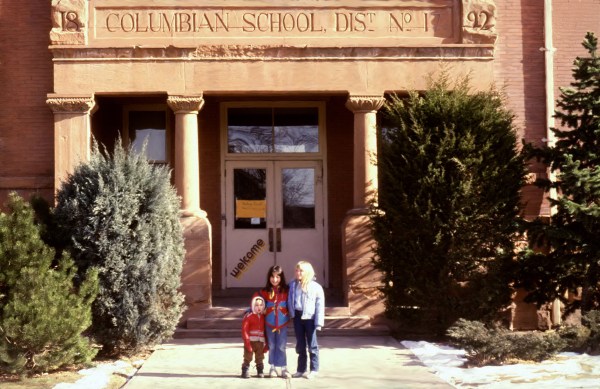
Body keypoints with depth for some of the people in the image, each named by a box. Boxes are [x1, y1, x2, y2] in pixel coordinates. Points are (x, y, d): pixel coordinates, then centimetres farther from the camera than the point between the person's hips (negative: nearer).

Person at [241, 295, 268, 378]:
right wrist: (247, 342, -17)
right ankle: (245, 371, 9)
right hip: (250, 341, -4)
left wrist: (266, 344, 8)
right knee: (247, 358, 2)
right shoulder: (248, 316, -9)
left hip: (260, 342, 4)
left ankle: (260, 371, 24)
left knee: (260, 359, 14)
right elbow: (244, 330, -12)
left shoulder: (263, 317, 6)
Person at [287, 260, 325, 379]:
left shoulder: (316, 287, -8)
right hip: (297, 317, 4)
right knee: (300, 345, 12)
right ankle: (301, 369, 21)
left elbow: (320, 306, -7)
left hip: (309, 317, -4)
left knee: (312, 345, 5)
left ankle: (314, 369, 14)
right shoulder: (293, 285, 3)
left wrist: (319, 322, -11)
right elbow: (290, 301, 10)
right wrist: (291, 314, 4)